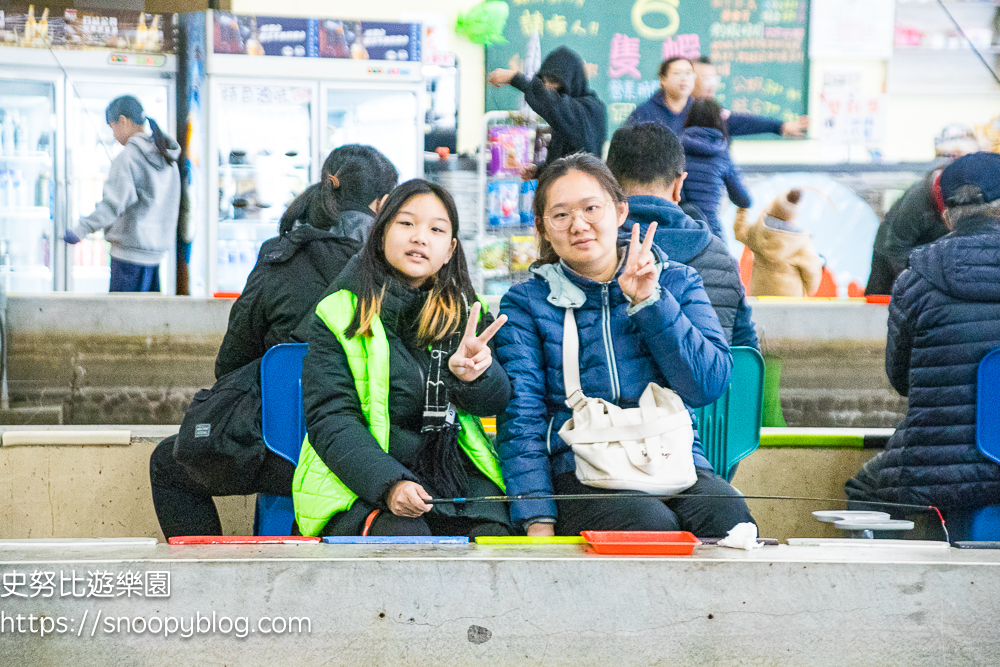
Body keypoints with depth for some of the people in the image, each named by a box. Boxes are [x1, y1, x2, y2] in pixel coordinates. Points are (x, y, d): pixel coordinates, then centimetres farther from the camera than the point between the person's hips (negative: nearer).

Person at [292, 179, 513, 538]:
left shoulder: (465, 313, 14)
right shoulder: (337, 315, 3)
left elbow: (497, 401, 4)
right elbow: (330, 421, -5)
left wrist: (474, 375, -21)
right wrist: (389, 484, -22)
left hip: (454, 466, 3)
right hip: (359, 481, -3)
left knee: (492, 535, -27)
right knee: (403, 534, -33)